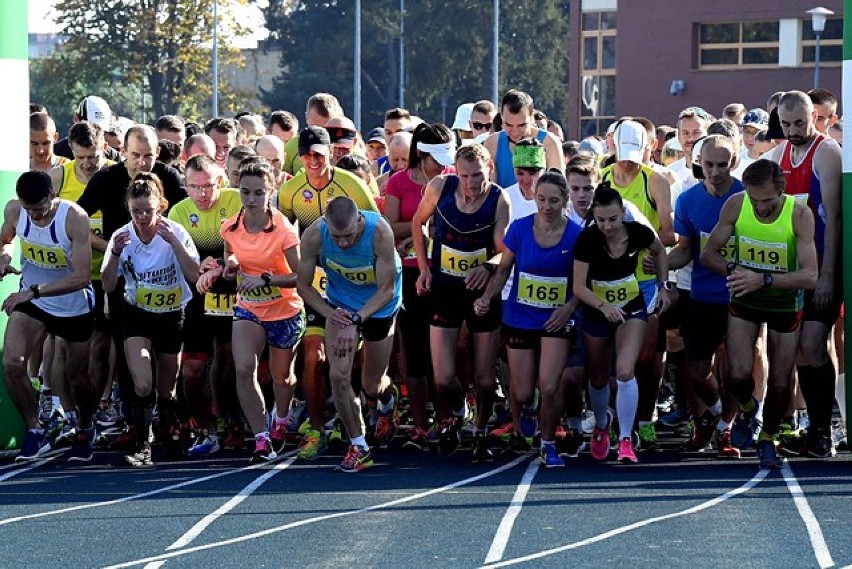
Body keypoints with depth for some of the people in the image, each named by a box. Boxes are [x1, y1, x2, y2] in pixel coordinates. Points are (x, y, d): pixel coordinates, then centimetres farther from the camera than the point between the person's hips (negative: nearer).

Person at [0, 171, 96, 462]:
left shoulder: (74, 217, -29)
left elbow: (81, 276, -32)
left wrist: (33, 291, -39)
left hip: (74, 307, -3)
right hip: (31, 300, 3)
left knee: (77, 377, 11)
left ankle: (85, 430, 41)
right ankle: (34, 431, -1)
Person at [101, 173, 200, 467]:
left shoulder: (176, 233, -14)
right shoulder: (123, 237, -11)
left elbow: (194, 275, -23)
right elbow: (109, 286, -9)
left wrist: (173, 241, -30)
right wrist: (115, 254, -26)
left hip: (173, 316, 0)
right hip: (137, 316, 0)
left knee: (166, 389, 12)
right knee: (143, 385, -21)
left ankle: (168, 433, 39)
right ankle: (141, 446, -12)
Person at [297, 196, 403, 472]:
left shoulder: (380, 232, -33)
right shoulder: (314, 236, -27)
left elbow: (386, 289, -26)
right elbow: (304, 285, -13)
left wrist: (355, 320, -36)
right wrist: (330, 314, -28)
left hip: (379, 305, -1)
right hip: (340, 304, 1)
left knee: (372, 386, 11)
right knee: (339, 374, -16)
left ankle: (388, 402, 49)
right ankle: (358, 446, -1)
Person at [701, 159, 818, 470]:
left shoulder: (799, 214, -25)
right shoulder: (736, 205, -18)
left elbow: (810, 276, -30)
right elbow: (708, 254, -8)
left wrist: (763, 280, -42)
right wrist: (733, 269, -29)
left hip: (785, 302, -1)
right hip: (744, 301, 1)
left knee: (780, 383, 3)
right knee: (738, 375, -14)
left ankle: (767, 439, 30)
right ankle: (747, 409, 22)